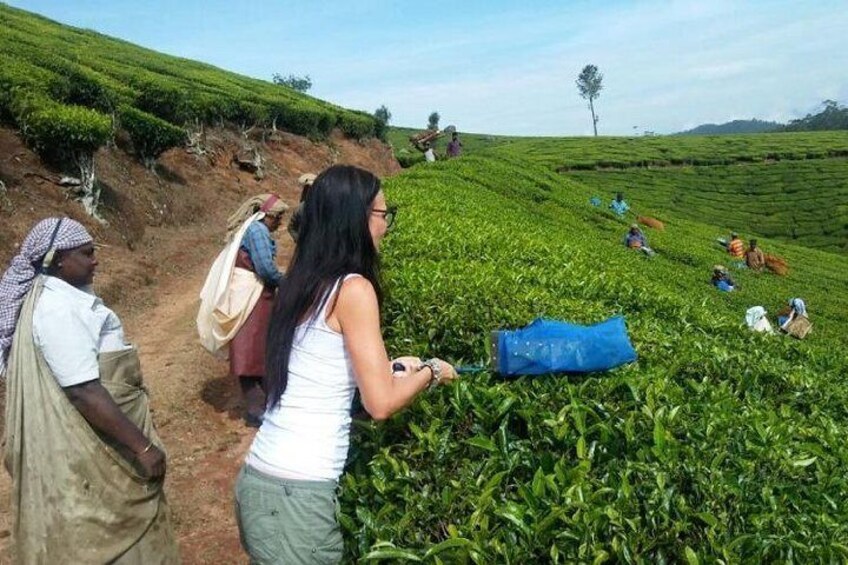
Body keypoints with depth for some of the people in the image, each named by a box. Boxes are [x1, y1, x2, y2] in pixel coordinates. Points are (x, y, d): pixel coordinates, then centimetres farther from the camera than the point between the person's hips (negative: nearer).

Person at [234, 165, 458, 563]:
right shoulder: (352, 288, -16)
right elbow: (381, 404, -17)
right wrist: (430, 372, 1)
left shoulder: (303, 282, 7)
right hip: (295, 493, -8)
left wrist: (393, 367, 18)